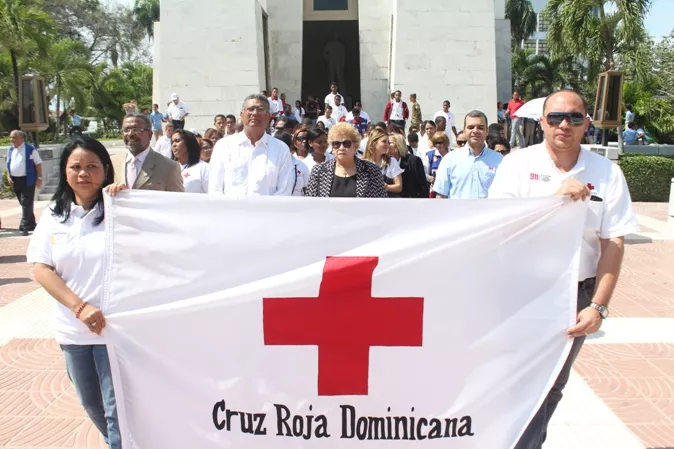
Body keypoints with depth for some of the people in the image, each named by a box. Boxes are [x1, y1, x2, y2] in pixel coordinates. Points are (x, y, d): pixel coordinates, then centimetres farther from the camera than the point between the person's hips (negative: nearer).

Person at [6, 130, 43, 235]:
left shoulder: (30, 149, -6)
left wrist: (39, 178, -10)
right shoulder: (10, 150, 11)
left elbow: (38, 164, -5)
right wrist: (8, 176, 3)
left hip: (27, 180, -6)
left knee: (26, 204, -9)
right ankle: (31, 225, 23)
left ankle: (25, 227, -9)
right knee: (23, 204, 13)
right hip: (15, 181, 6)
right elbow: (8, 164, 18)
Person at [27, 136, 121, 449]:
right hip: (72, 330, 5)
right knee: (91, 405, 22)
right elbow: (40, 268, -2)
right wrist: (80, 308, -15)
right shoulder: (54, 215, 3)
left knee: (117, 410, -1)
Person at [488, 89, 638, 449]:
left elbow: (613, 244, -4)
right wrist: (556, 198, -25)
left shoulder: (607, 173, -2)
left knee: (553, 385, 15)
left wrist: (599, 306, -11)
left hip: (576, 292, 2)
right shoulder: (518, 163, -6)